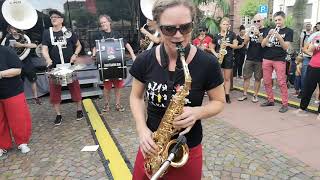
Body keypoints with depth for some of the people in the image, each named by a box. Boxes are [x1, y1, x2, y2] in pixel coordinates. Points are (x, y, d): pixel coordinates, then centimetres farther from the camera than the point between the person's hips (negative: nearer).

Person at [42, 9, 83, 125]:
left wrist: (75, 55, -9)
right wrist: (48, 59, -24)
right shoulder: (47, 33, 3)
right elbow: (44, 49, -4)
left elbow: (78, 45, 8)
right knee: (54, 91, 4)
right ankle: (58, 115, 18)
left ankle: (79, 110, 22)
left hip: (69, 65, -1)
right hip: (54, 67, 2)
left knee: (75, 88, 4)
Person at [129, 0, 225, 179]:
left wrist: (198, 112, -23)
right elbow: (136, 97, 3)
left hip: (188, 149, -1)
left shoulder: (207, 63, -16)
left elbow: (219, 101, -3)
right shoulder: (145, 61, -10)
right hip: (153, 145, 2)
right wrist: (142, 129, -12)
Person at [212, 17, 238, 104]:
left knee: (227, 78, 6)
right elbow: (212, 48, 9)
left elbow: (235, 45, 2)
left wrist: (228, 44, -16)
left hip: (228, 58, 0)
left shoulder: (232, 34, 4)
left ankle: (227, 96, 13)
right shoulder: (216, 36, 4)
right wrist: (215, 54, -9)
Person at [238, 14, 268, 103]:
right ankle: (244, 94, 11)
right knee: (246, 76, 3)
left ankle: (255, 95, 12)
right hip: (249, 58, 3)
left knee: (258, 78, 3)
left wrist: (258, 34, -25)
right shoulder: (252, 30, 12)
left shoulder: (265, 30, 1)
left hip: (259, 59, -3)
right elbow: (245, 42, 2)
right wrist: (249, 32, -12)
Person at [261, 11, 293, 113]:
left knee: (282, 82, -6)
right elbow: (262, 45, 4)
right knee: (267, 81, 6)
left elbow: (286, 47, -8)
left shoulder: (288, 31, 3)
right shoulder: (270, 30, 12)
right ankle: (270, 100, 19)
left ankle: (285, 104, 1)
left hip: (279, 60, -4)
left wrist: (278, 36, -21)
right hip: (267, 59, 4)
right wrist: (269, 35, -12)